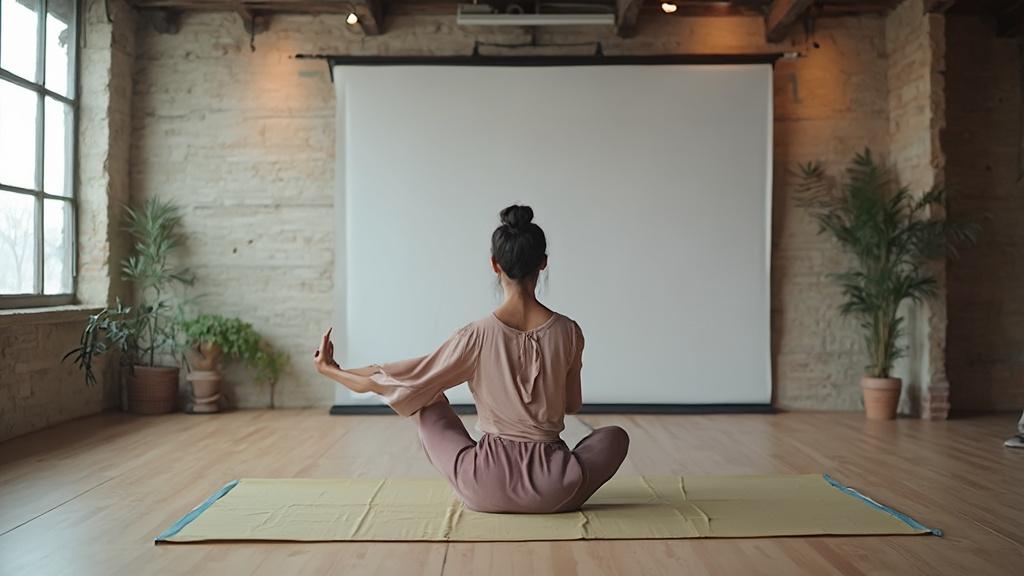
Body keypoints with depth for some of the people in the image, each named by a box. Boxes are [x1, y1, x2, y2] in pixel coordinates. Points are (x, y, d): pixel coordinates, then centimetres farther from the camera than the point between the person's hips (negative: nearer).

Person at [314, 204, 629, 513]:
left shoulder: (478, 336, -12)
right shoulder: (568, 332, -7)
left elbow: (394, 381, -4)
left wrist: (329, 369, 12)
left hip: (484, 489, -1)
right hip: (555, 493, 1)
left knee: (429, 401, 21)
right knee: (616, 435, 27)